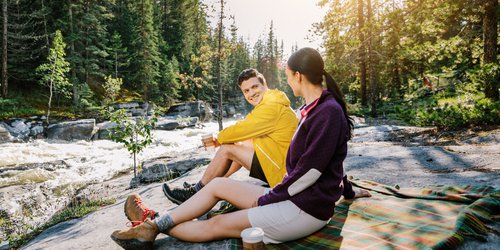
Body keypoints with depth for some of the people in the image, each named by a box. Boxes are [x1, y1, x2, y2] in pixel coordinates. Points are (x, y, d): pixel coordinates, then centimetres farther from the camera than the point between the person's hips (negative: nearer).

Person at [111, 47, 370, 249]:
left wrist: (271, 196, -12)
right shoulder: (314, 108, 10)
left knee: (217, 225, -8)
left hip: (307, 208, -9)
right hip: (293, 195, 9)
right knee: (218, 184, 3)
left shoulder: (329, 112, -21)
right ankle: (154, 225, 4)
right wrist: (348, 191, 28)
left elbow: (310, 171, -23)